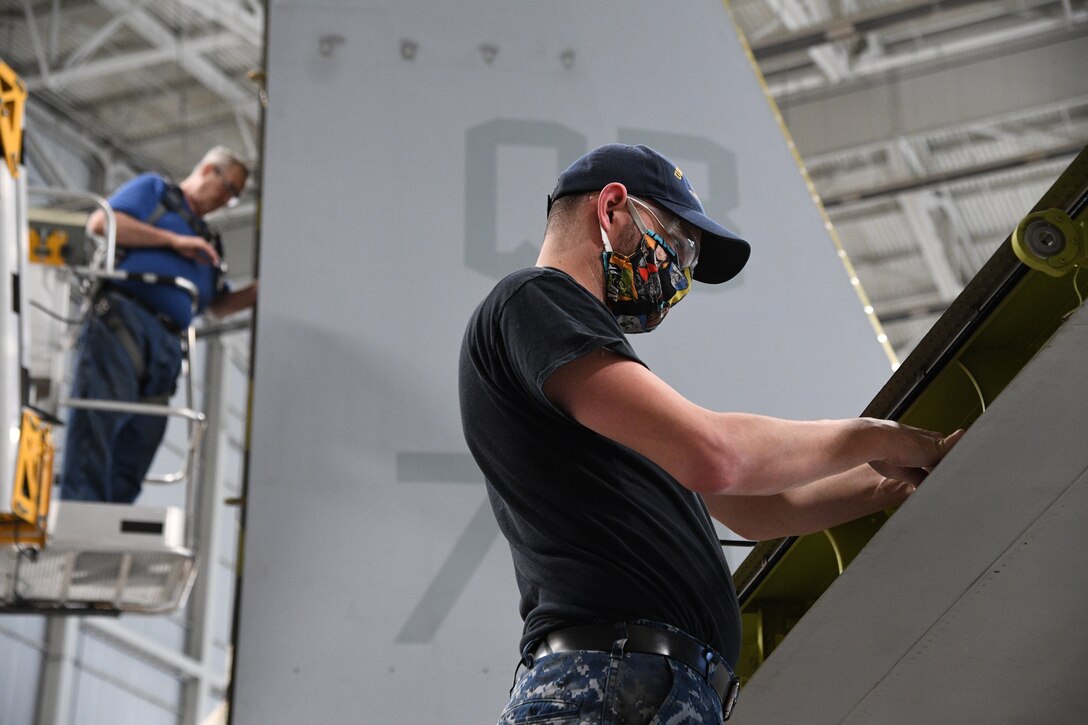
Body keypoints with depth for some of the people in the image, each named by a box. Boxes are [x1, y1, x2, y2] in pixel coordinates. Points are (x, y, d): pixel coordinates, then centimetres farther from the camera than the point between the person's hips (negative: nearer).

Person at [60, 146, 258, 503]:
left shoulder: (206, 241, 34)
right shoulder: (154, 190, 15)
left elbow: (218, 305, 32)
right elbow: (100, 222, -2)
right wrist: (174, 240, -4)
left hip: (166, 345, 7)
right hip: (121, 319, -7)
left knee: (136, 451, -3)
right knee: (97, 422, -18)